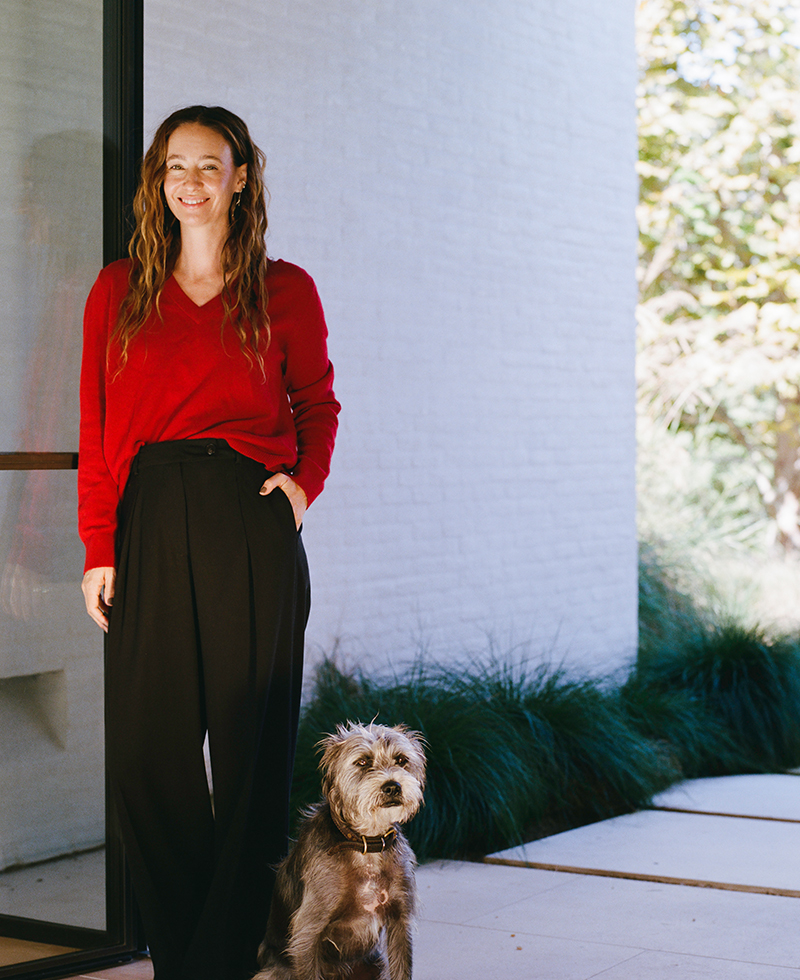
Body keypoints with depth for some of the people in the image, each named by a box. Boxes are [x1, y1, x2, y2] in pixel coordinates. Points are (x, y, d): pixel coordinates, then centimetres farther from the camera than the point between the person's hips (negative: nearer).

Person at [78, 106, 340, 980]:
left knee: (250, 743, 0)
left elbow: (317, 401, 18)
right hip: (151, 522, 1)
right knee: (147, 745, 0)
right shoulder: (118, 291, 10)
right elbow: (97, 426, 8)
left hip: (252, 524, -1)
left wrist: (306, 481, 1)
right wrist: (98, 547, 2)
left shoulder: (284, 290, 8)